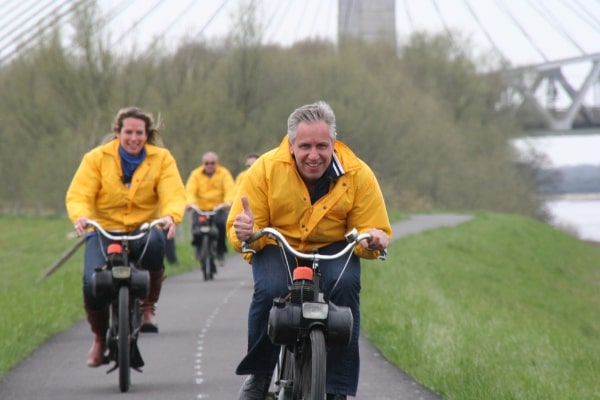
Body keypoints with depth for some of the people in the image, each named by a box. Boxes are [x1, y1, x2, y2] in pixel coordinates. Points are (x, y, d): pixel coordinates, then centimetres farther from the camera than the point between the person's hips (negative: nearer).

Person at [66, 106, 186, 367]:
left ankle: (148, 307, -13)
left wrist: (171, 216, -33)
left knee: (156, 242, -38)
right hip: (104, 230, 0)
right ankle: (100, 339, 9)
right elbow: (78, 195, -8)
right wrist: (80, 216, -32)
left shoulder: (162, 158, 2)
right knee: (93, 284, -24)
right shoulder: (96, 158, -1)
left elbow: (174, 195, -10)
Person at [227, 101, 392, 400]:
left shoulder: (358, 174, -13)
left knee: (345, 285, -31)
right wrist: (245, 234, -35)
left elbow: (372, 231, -5)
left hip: (332, 250, 1)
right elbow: (237, 234, -10)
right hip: (276, 247, -1)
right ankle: (259, 374, -5)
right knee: (269, 290, -31)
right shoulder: (266, 168, -15)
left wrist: (373, 242, -31)